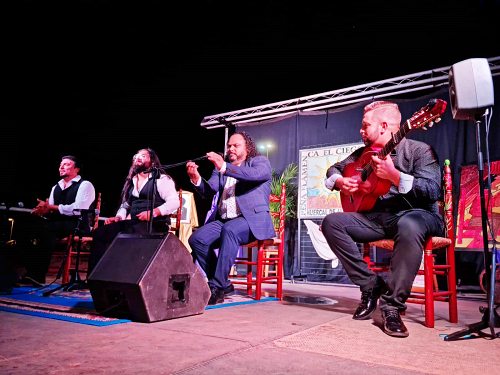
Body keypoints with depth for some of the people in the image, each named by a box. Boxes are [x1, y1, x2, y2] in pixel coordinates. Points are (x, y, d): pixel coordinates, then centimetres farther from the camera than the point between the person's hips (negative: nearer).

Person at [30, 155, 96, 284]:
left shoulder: (85, 185, -2)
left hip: (77, 226, -7)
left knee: (48, 231, -32)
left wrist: (51, 207, -14)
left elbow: (77, 209, -17)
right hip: (56, 225, 7)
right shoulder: (55, 187, 21)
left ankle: (37, 275, -27)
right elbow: (49, 211, 13)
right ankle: (31, 271, -20)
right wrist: (43, 209, -12)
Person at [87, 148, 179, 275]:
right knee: (100, 232, -15)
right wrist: (118, 217, 4)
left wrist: (154, 212, -22)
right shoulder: (131, 181, 24)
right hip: (133, 223, 7)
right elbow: (125, 205, 25)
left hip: (154, 224, -6)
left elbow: (174, 202, -9)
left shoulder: (161, 179, 2)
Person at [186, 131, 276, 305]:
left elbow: (255, 174, -17)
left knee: (229, 229, -36)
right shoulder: (220, 168, 21)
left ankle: (217, 286, -29)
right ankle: (223, 284, -6)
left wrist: (224, 167, -28)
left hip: (252, 220, -5)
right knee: (196, 238, -20)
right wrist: (196, 179, -12)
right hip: (222, 220, 5)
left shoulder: (260, 162, 8)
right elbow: (208, 192, 9)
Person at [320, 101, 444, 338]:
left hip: (415, 214, -5)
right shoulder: (364, 153, 14)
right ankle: (370, 285, -9)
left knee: (408, 226, -41)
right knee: (331, 222, -15)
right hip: (376, 216, 6)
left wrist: (394, 175, -27)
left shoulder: (419, 150, -5)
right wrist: (340, 181, -1)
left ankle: (392, 305, -27)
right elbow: (334, 169, 22)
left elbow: (432, 191, -17)